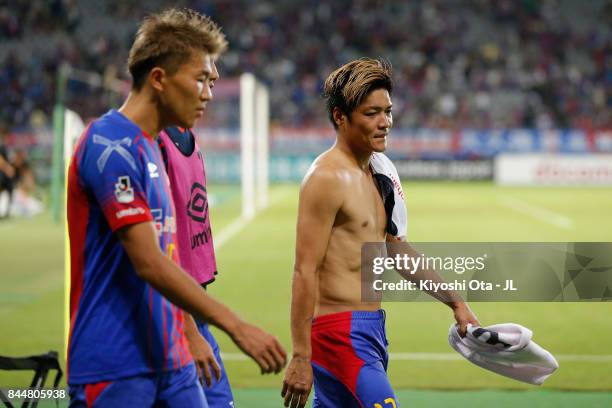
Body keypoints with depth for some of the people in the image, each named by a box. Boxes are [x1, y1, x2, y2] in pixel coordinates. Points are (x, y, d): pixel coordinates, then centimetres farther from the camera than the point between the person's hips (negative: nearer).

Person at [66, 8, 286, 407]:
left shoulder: (152, 148, 15)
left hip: (170, 362, 9)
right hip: (114, 369, -9)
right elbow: (148, 263, -22)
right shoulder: (111, 146, -15)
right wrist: (236, 326, -24)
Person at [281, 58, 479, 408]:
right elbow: (305, 271, -17)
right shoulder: (327, 178, -14)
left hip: (372, 327, 9)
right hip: (340, 334, -9)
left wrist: (456, 303, 22)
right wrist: (300, 357, -20)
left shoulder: (379, 170, 14)